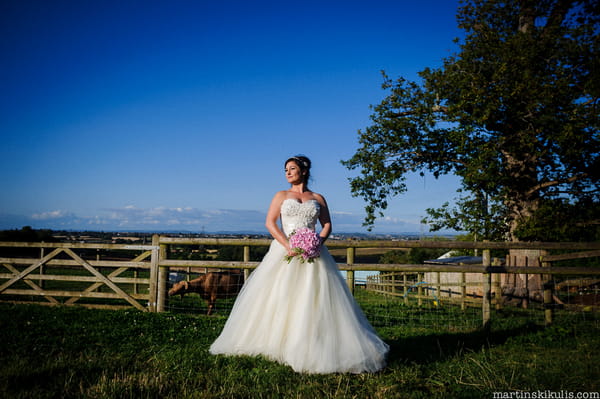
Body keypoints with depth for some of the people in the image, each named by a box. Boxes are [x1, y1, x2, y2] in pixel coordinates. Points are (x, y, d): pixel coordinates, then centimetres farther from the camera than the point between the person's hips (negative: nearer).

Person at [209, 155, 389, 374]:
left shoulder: (318, 198, 13)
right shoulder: (281, 196, 11)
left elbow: (327, 225, 10)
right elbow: (270, 222, 0)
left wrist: (319, 242, -11)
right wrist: (287, 245, -14)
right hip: (285, 251, 0)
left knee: (314, 300, -5)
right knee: (278, 298, -3)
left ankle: (314, 348, 3)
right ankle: (276, 342, 7)